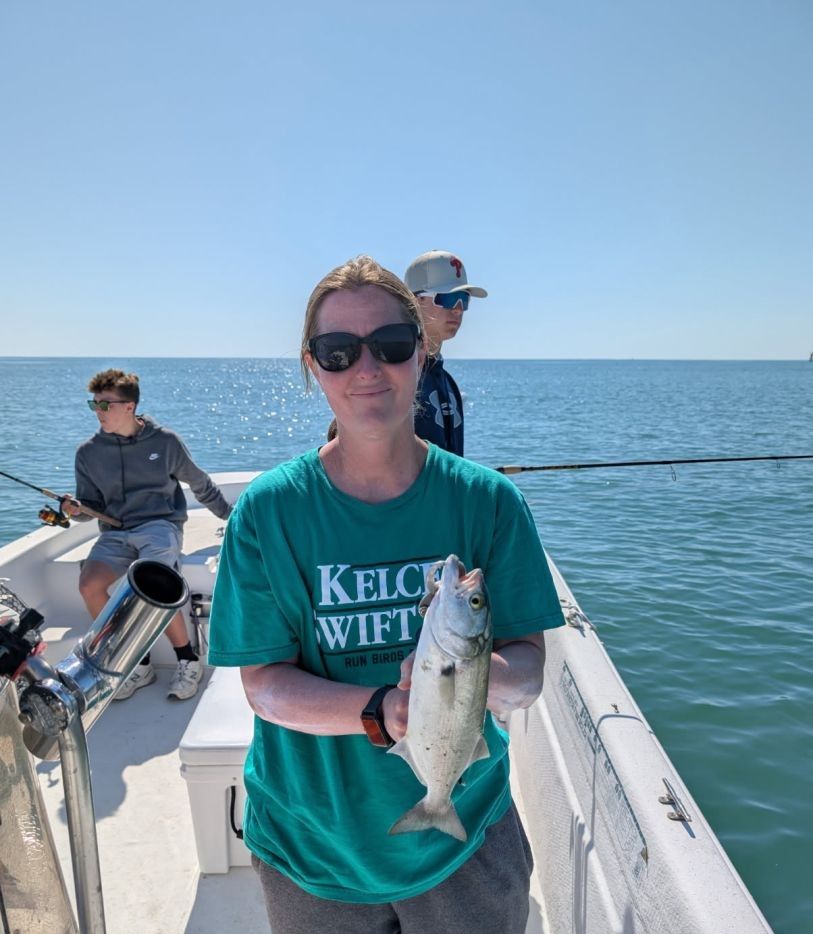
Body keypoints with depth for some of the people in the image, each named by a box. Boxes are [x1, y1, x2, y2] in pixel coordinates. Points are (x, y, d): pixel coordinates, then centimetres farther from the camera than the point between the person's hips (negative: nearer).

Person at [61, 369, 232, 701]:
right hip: (115, 533, 4)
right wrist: (75, 509, -13)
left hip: (160, 523, -3)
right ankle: (138, 662, -5)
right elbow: (91, 505, 11)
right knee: (89, 585, -24)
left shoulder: (164, 441, 0)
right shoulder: (89, 452, 6)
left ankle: (188, 660, -7)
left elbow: (200, 483, 13)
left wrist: (230, 514, 20)